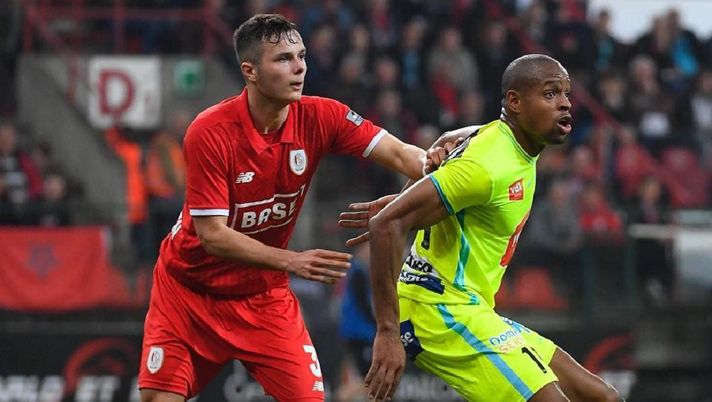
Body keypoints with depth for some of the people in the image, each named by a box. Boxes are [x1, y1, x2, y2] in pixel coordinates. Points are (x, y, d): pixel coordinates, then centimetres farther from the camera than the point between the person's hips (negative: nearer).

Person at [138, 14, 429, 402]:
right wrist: (291, 261, -35)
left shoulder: (319, 118, -13)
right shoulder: (209, 132, -24)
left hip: (264, 295, 3)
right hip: (191, 288, -3)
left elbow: (400, 155, -22)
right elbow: (212, 235, -25)